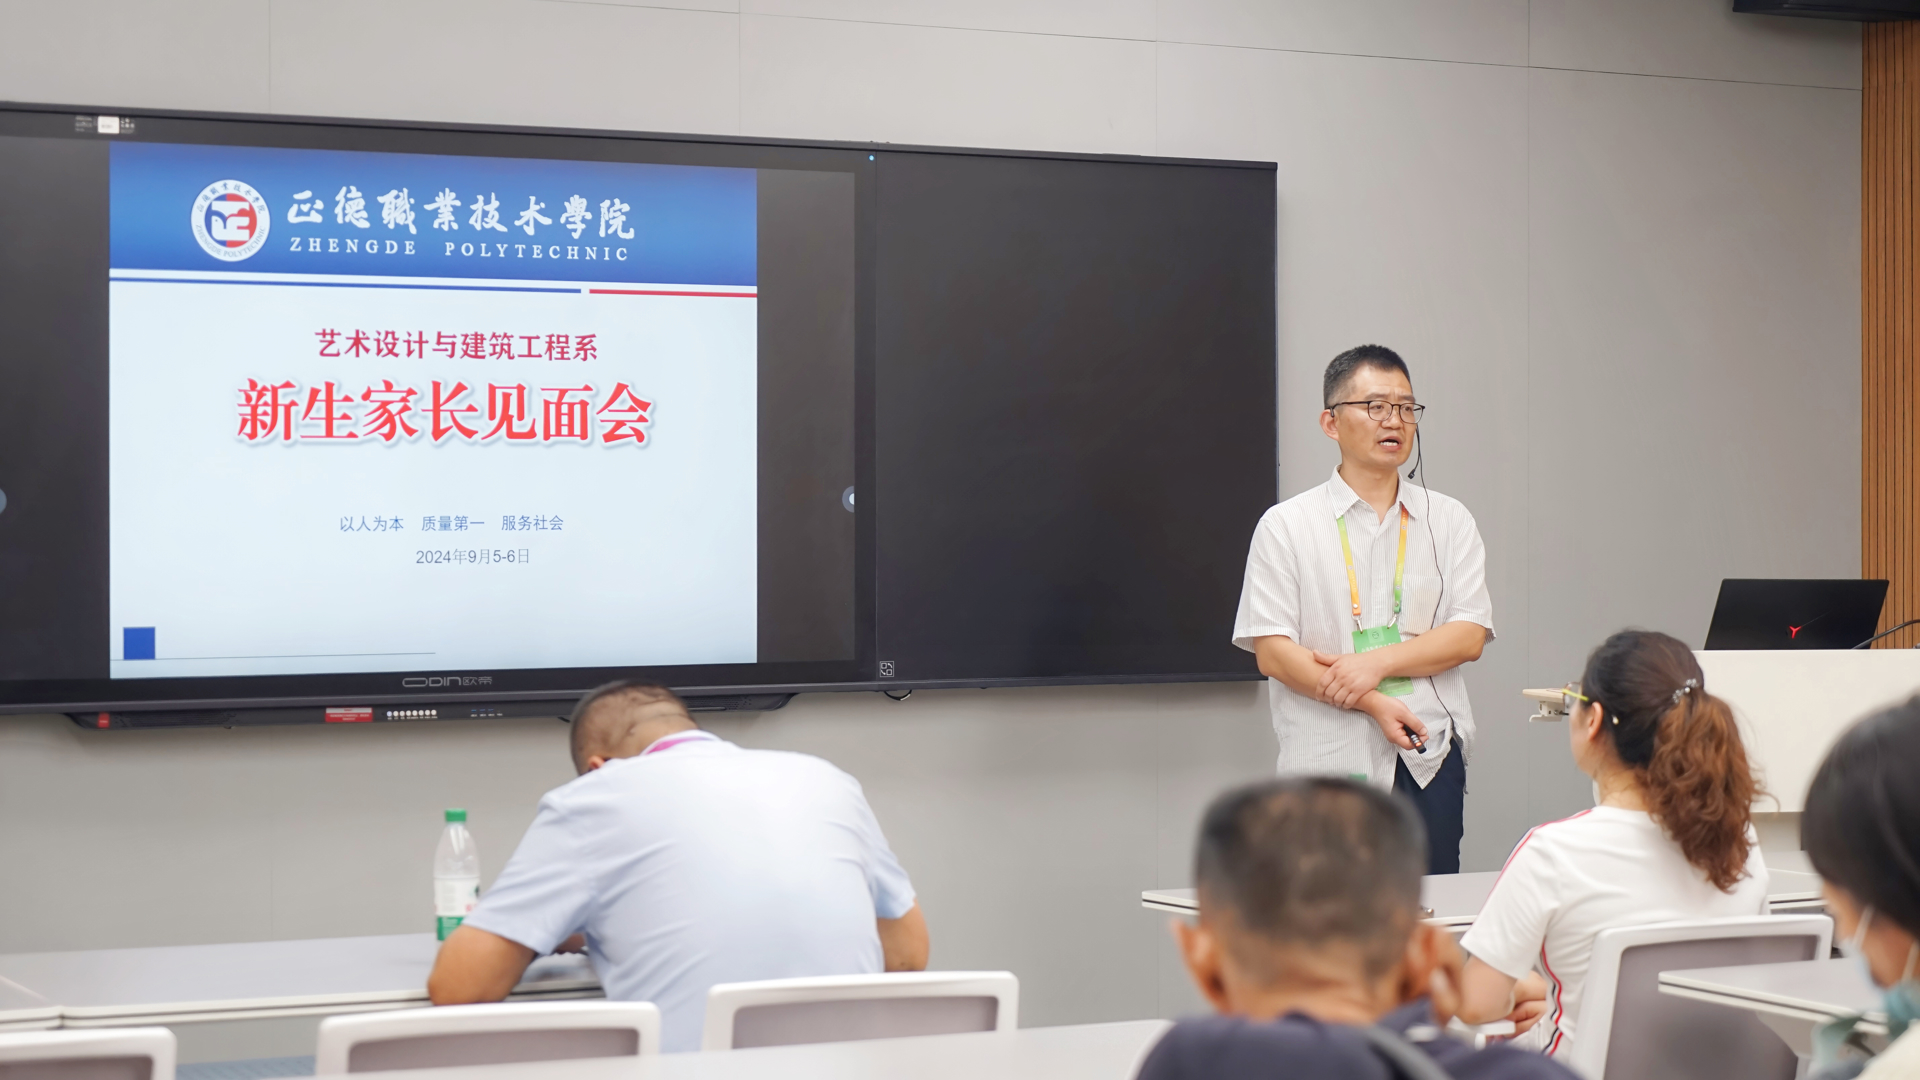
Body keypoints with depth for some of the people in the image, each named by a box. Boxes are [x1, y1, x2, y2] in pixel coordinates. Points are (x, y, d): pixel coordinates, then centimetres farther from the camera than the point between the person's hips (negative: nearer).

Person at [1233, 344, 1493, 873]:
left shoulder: (1449, 522, 12)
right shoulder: (1285, 526, 3)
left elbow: (1470, 635, 2)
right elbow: (1272, 651, -5)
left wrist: (1378, 662, -12)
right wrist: (1374, 705, -13)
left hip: (1429, 760, 2)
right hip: (1327, 761, -2)